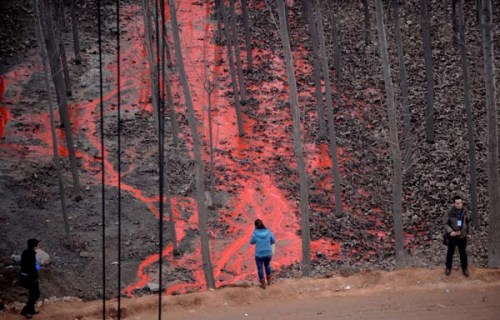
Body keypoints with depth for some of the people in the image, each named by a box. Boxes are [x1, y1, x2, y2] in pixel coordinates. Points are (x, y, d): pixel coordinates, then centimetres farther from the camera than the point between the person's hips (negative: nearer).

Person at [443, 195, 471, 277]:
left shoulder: (465, 211, -7)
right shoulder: (449, 212, -18)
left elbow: (468, 222, 9)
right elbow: (445, 223, -13)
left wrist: (468, 232, 14)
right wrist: (450, 231, -27)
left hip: (463, 236, 2)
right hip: (452, 236, -2)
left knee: (463, 253, 14)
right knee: (450, 252, 14)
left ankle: (465, 268, 31)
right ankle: (448, 268, 31)